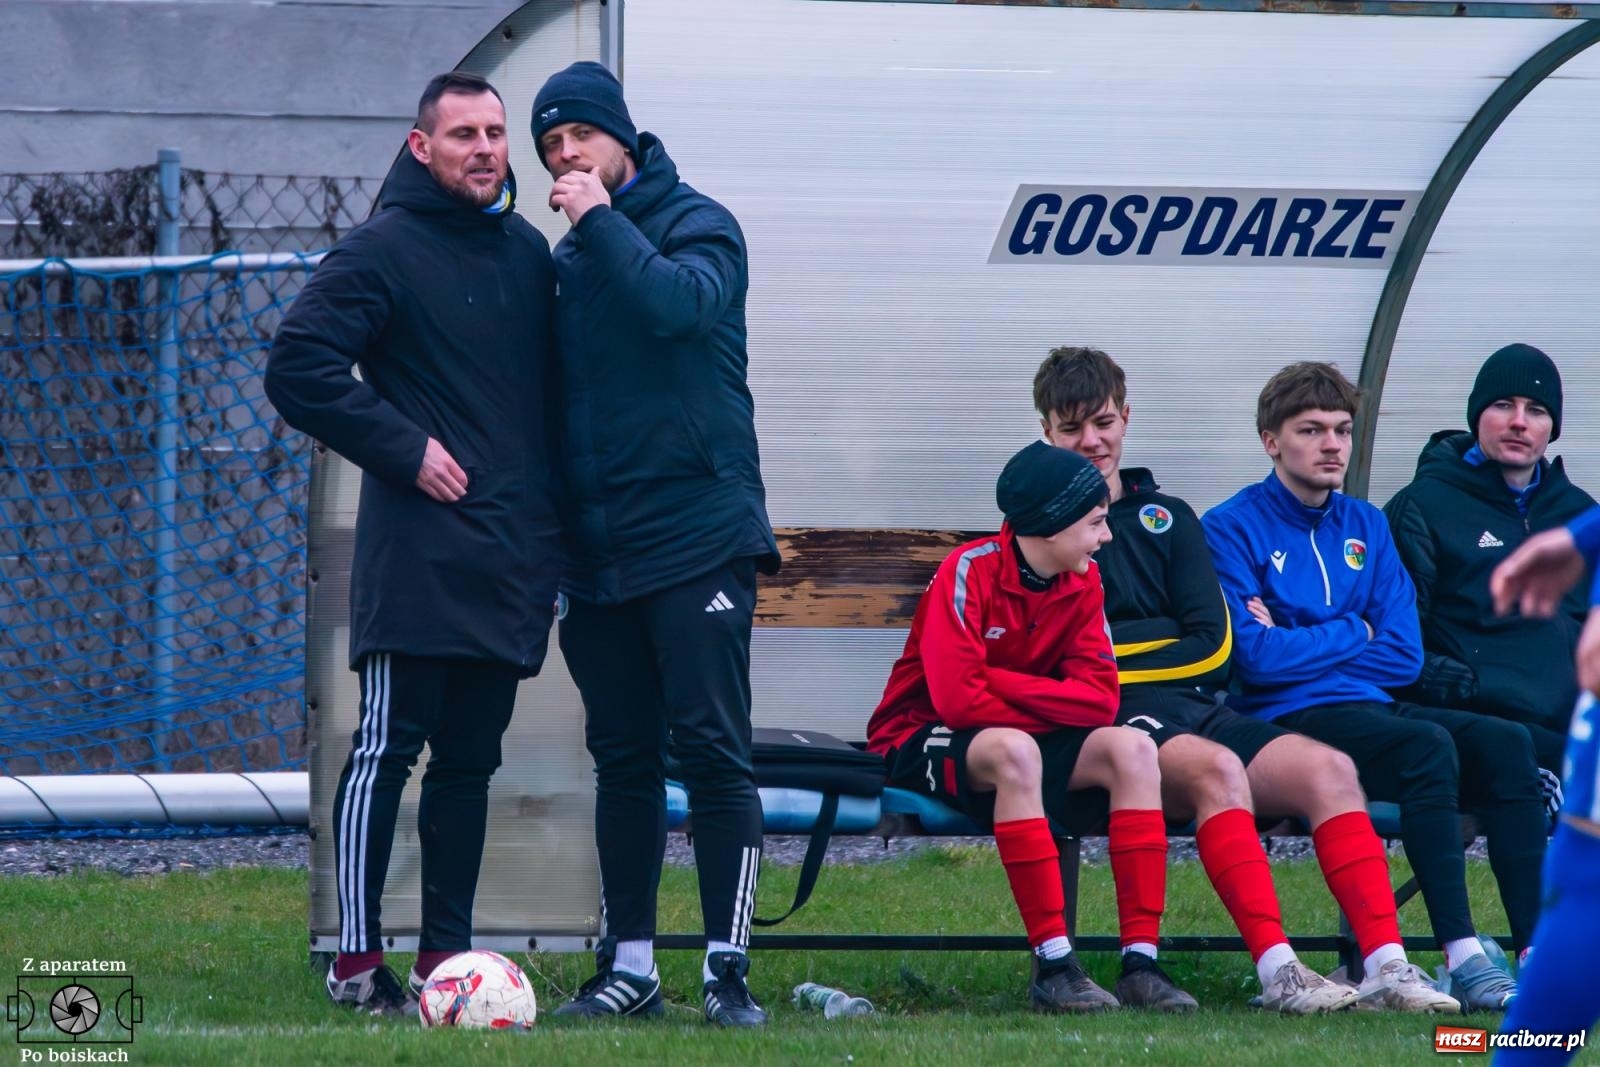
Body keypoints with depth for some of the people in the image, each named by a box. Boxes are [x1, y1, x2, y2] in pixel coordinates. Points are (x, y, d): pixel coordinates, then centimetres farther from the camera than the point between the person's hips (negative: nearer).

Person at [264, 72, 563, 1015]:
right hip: (418, 556, -6)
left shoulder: (528, 253, 15)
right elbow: (299, 365, -11)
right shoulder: (384, 251, -5)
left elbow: (555, 387, 23)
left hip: (512, 557, 6)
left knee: (470, 760, 9)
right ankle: (358, 959, -4)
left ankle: (446, 953, 14)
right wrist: (402, 448, -13)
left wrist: (552, 512, 13)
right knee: (387, 749, -6)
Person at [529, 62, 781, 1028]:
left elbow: (679, 301, -24)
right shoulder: (568, 257, 16)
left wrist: (602, 222, -15)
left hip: (696, 538, -6)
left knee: (714, 750, -9)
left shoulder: (697, 224, -2)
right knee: (624, 759, 8)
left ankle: (729, 967, -9)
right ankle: (630, 966, 12)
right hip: (600, 549, 6)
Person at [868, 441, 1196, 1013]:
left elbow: (1099, 700, -9)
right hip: (923, 742, -6)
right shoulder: (970, 572, -18)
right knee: (1013, 749, -39)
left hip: (1023, 741, 6)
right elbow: (956, 698, -27)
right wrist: (1050, 707, -15)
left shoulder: (1082, 581, 1)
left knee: (1131, 749, -20)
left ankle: (1140, 961, -27)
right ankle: (1053, 965, -39)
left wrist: (1002, 683, -22)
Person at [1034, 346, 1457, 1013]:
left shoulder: (1167, 519, 23)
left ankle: (1385, 967, -31)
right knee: (1217, 768, -36)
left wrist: (1107, 654, -1)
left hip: (1192, 706, 5)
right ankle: (1277, 972, -44)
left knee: (1328, 769, -20)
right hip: (1108, 723, -5)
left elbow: (1213, 646, 12)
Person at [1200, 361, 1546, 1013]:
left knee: (1503, 743, -20)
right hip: (1285, 723, -6)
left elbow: (1403, 657, 9)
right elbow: (1255, 657, -13)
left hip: (1372, 710, 6)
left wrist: (1300, 648, -3)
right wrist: (1350, 634, 0)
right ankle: (1462, 961, -39)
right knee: (1427, 746, -33)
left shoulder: (1365, 527, 18)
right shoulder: (1232, 530, 0)